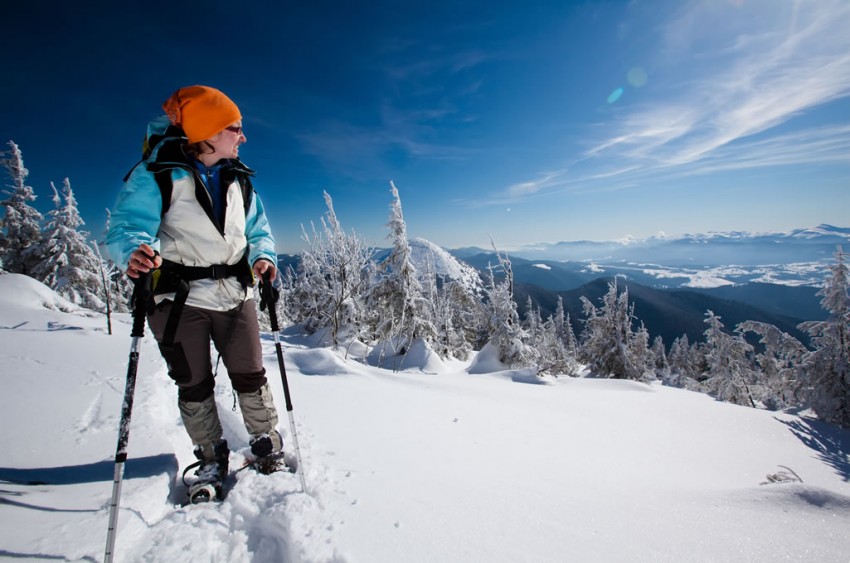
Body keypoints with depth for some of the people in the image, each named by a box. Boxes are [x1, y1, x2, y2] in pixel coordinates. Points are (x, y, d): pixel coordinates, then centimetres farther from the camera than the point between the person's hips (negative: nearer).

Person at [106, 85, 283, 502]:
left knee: (250, 376, 8)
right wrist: (134, 252, -35)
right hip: (179, 298, -2)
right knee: (193, 386, 10)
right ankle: (211, 459, 31)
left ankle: (266, 442, 30)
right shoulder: (156, 175, -7)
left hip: (235, 295, 3)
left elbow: (258, 229, 12)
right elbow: (127, 227, -12)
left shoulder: (238, 180, 8)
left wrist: (262, 257, -8)